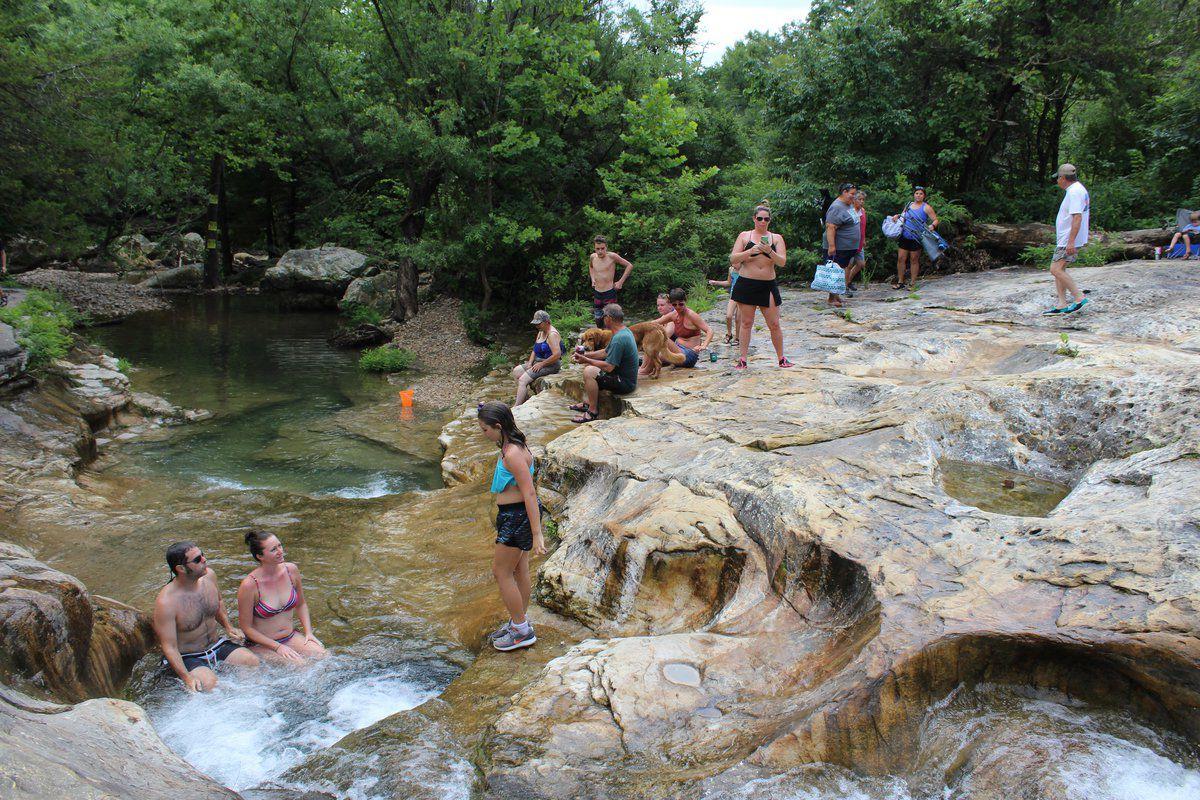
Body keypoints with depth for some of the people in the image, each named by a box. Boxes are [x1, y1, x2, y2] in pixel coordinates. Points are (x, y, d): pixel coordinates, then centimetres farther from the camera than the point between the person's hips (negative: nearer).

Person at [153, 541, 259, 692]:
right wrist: (186, 677, -28)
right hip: (188, 657, -6)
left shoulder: (208, 576, -7)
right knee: (208, 683, -33)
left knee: (254, 662, -16)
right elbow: (169, 647, -21)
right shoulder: (166, 602, -26)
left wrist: (228, 627, 8)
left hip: (217, 644, 6)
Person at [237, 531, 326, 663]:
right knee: (299, 665, -27)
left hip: (291, 636, 5)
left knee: (323, 656, -19)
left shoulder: (291, 570, -4)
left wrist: (308, 632, -1)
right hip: (262, 645, -5)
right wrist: (277, 647, -15)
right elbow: (246, 628, -12)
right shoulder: (249, 585, -20)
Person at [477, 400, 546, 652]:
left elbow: (529, 494, -26)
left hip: (517, 516, -10)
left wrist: (536, 535, -26)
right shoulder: (510, 446, 4)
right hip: (516, 515, 10)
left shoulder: (513, 454, -25)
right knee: (519, 570, 19)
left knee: (501, 572, 3)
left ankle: (522, 630, 14)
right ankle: (519, 621, 33)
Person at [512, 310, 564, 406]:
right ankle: (526, 398, 3)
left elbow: (557, 355, -27)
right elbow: (535, 350, 17)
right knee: (516, 371, 5)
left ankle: (516, 407, -22)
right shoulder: (541, 332, 14)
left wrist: (541, 364, -21)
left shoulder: (552, 334, -18)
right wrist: (530, 363, 0)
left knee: (522, 380, -21)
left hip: (550, 365, -11)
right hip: (538, 362, 11)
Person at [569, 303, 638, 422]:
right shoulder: (624, 331, 8)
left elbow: (608, 367, -26)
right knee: (589, 366, 19)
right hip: (624, 377, 11)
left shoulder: (619, 339, -26)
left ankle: (593, 412, -16)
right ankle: (588, 403, 21)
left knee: (589, 372, -23)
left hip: (625, 383, -11)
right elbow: (606, 352, 17)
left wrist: (586, 360, -15)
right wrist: (586, 354, 7)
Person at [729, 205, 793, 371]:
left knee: (774, 324, 2)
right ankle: (742, 360, 8)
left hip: (768, 285, 1)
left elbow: (782, 262, -3)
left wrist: (770, 252, -20)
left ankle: (781, 358, 15)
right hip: (746, 284, -1)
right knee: (746, 323, 3)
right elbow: (733, 259, -3)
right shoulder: (744, 236, 5)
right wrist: (750, 251, -19)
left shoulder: (776, 238, 8)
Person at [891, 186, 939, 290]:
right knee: (901, 258, 1)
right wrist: (897, 216, 4)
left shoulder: (926, 207, -3)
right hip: (904, 236, 4)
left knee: (914, 260, 3)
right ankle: (900, 282, 10)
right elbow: (903, 215, 26)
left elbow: (935, 220, -5)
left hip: (916, 238, -4)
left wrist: (932, 225, -27)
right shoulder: (909, 205, 12)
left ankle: (912, 283, 12)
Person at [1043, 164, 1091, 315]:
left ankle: (1079, 297, -12)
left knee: (1056, 269, -15)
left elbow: (1077, 217, -25)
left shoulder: (1074, 192, -17)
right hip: (1067, 240, 11)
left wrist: (1071, 241, -28)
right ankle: (1062, 304, 12)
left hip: (1068, 240, -11)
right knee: (1058, 269, 11)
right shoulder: (1078, 189, 18)